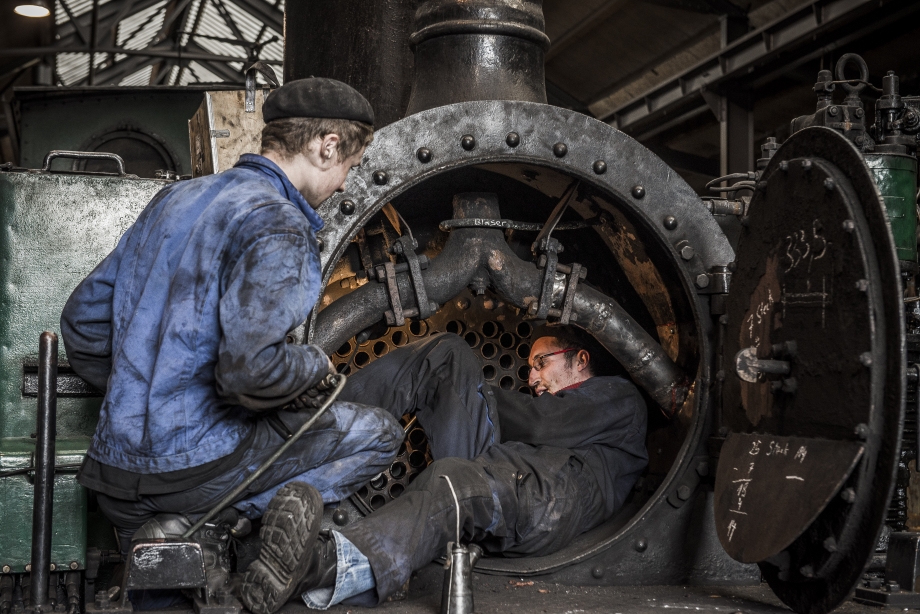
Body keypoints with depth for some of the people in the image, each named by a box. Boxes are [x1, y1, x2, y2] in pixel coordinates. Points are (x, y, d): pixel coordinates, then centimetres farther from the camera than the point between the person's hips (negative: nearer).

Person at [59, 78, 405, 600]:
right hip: (193, 467, -8)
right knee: (378, 433, 7)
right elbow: (249, 367, -28)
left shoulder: (175, 199, 12)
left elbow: (84, 318, 16)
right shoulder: (278, 224, -15)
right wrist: (317, 364, -7)